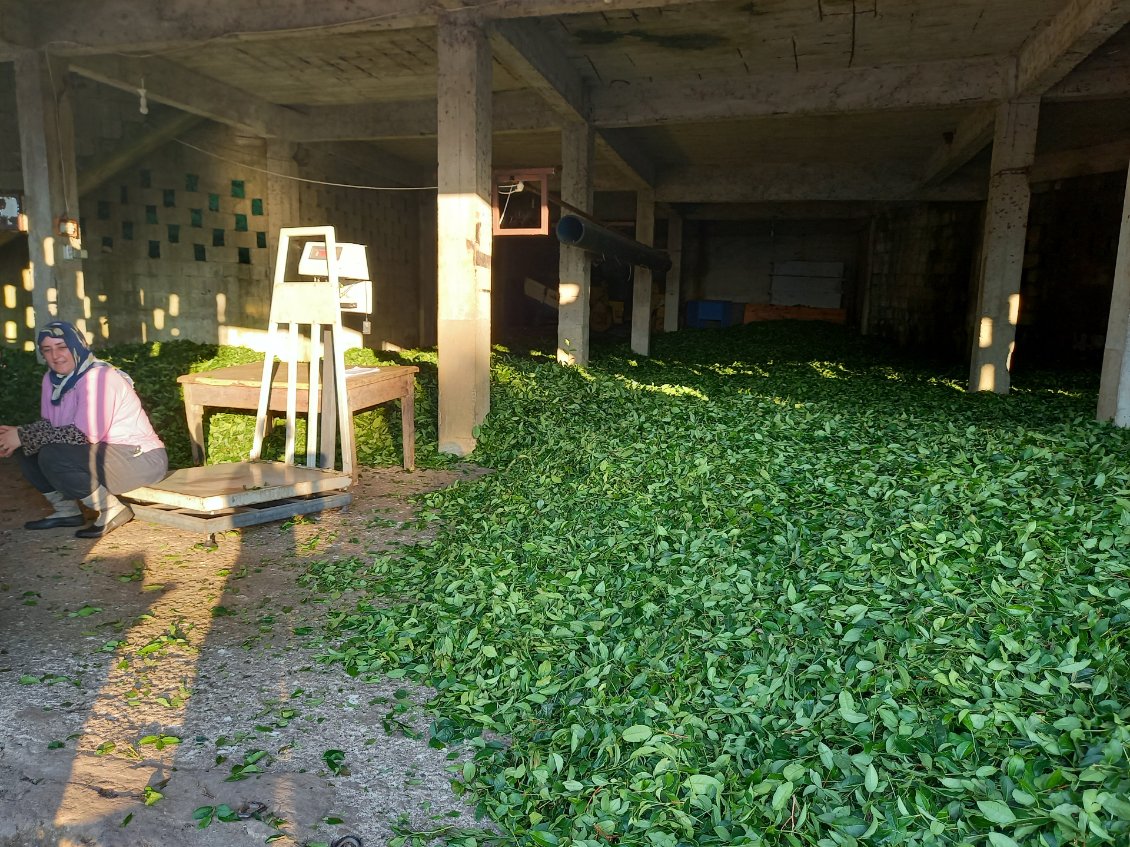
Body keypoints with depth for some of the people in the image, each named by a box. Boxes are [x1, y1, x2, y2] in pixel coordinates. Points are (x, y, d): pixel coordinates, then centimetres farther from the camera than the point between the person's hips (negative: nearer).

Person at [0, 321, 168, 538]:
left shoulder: (98, 377, -19)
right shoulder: (53, 378, 8)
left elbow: (85, 434, -23)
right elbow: (49, 424, 9)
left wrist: (23, 436, -18)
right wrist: (19, 433, -12)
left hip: (140, 458, -9)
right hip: (103, 455, 9)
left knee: (51, 458, -25)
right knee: (25, 449, 2)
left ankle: (113, 510, -11)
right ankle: (67, 510, 12)